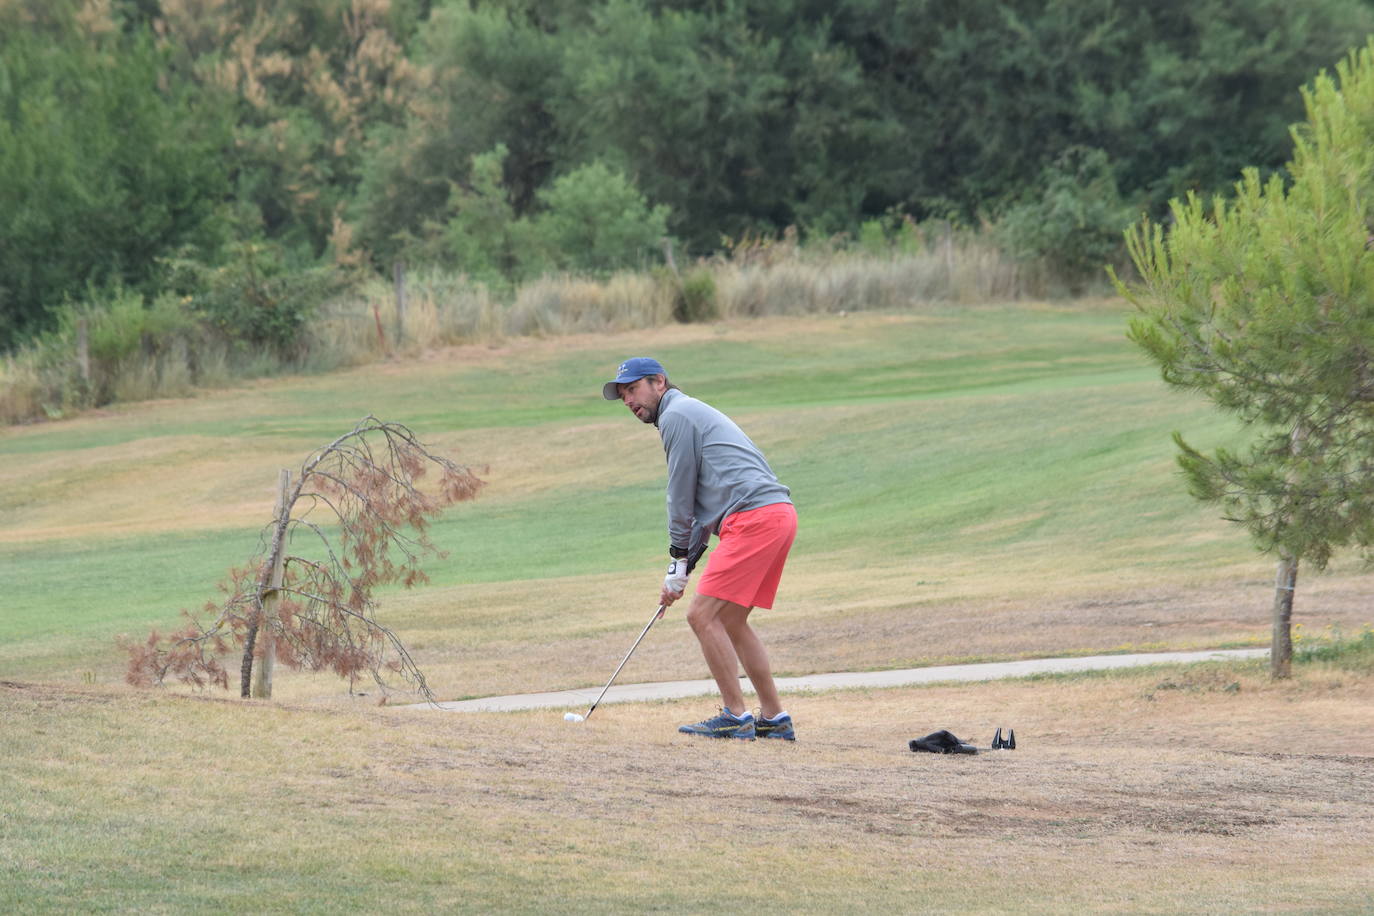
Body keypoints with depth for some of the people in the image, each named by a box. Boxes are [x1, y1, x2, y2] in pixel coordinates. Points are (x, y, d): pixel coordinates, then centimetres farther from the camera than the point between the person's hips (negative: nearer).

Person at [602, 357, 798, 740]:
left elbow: (681, 495, -2)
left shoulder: (676, 414, -2)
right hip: (779, 513, 10)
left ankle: (736, 716, -9)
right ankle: (774, 719, 16)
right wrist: (685, 563, 20)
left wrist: (677, 562, 5)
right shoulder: (694, 413, 29)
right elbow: (701, 500, 27)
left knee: (703, 615, -9)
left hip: (754, 517, -10)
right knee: (730, 622, 16)